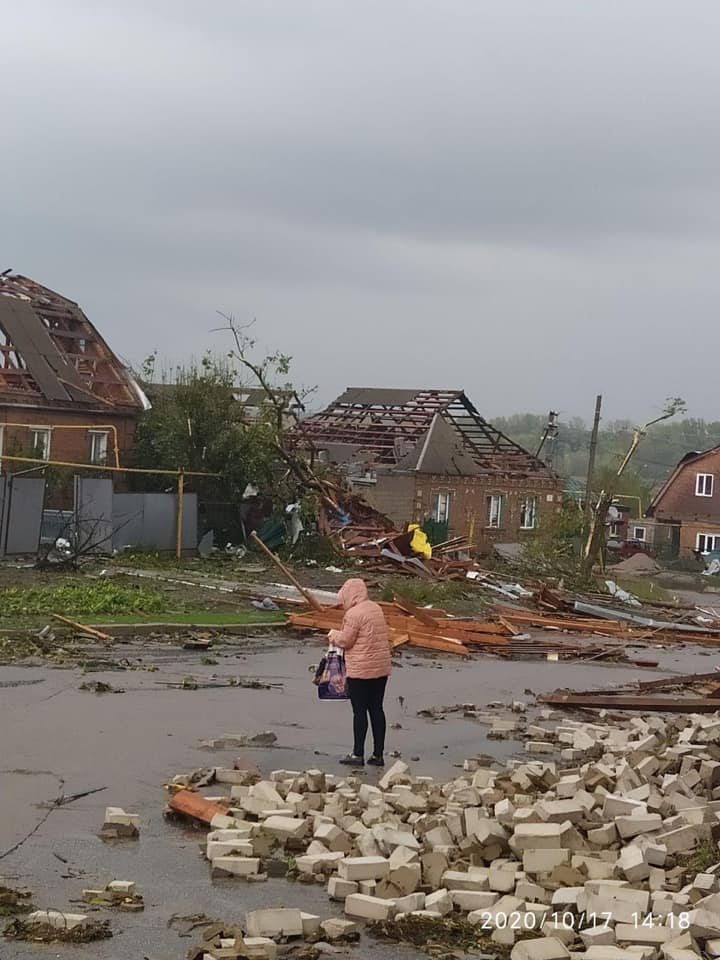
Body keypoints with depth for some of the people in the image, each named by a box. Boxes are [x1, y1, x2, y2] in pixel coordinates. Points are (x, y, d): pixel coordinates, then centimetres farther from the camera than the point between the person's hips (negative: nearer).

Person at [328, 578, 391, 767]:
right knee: (376, 709, 10)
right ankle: (378, 755, 13)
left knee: (359, 711, 0)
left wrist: (333, 635, 7)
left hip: (360, 670, -7)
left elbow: (345, 640, -13)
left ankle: (358, 754, 4)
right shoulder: (376, 608, 9)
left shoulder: (353, 613, -16)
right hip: (381, 667, 7)